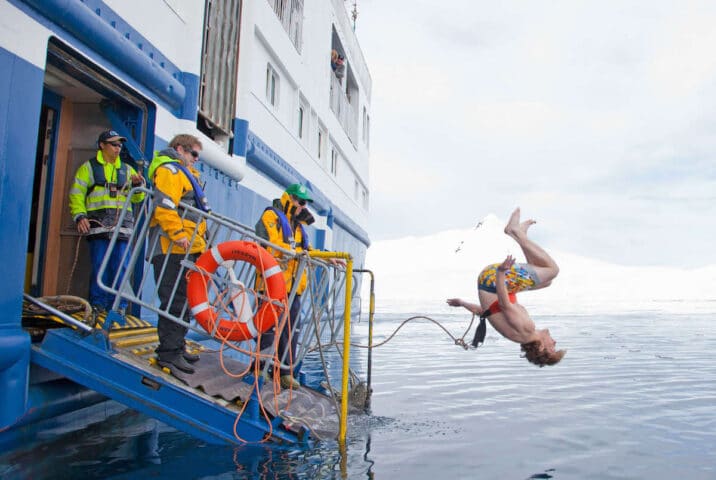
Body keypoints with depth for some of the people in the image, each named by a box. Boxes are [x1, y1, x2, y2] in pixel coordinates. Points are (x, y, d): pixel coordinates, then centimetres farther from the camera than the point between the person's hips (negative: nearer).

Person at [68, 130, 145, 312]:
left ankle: (118, 306, 5)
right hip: (98, 224, -2)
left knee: (120, 268, -2)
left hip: (122, 226, 2)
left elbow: (137, 197, 18)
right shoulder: (89, 167, 14)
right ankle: (97, 305, 6)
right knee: (99, 267, -4)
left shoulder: (127, 169, 22)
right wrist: (79, 216, -5)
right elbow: (76, 194, 8)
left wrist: (138, 185, -3)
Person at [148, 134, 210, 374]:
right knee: (175, 301, -9)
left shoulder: (185, 173, 28)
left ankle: (177, 347, 25)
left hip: (188, 249, 11)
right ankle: (169, 353, -4)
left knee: (183, 300, 16)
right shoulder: (170, 170, -5)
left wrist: (200, 242, 25)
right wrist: (178, 234, -26)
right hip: (175, 249, -11)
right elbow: (164, 207, -21)